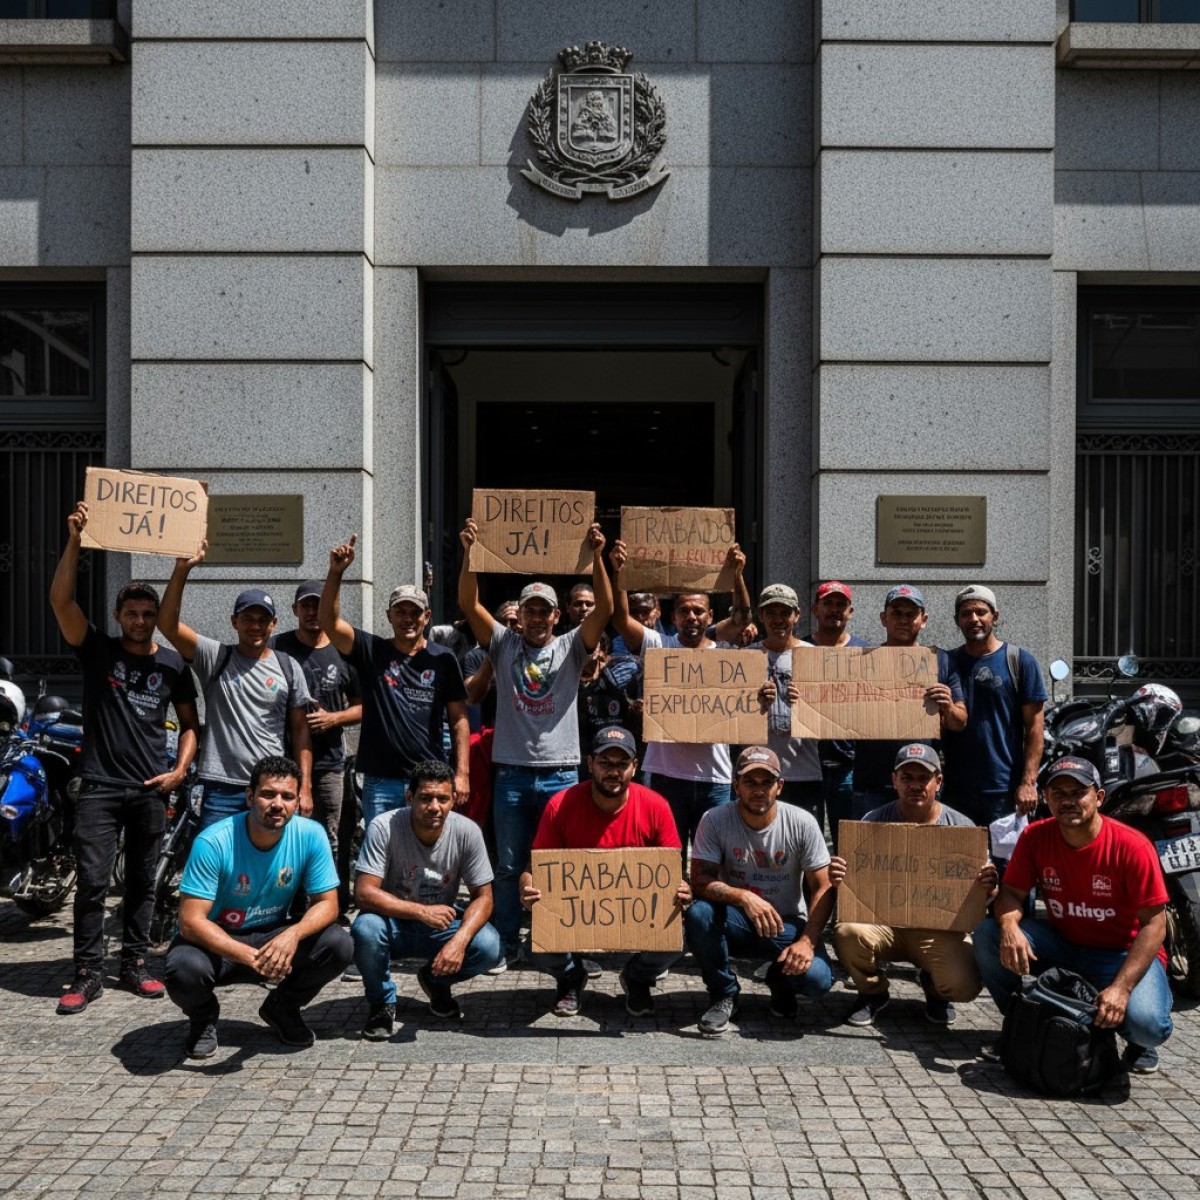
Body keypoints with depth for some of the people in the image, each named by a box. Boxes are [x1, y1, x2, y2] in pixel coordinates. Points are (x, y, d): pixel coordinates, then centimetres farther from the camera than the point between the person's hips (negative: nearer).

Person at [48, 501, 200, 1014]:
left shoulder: (173, 664, 6)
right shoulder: (97, 649, 1)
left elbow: (190, 723, 11)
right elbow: (61, 601, -14)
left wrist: (180, 770, -5)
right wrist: (74, 541, -25)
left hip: (151, 789, 2)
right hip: (100, 785, -2)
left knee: (142, 882, 10)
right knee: (92, 880, -4)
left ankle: (134, 963, 20)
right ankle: (88, 973, 4)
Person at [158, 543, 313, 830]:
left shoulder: (288, 667, 8)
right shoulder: (215, 657, 3)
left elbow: (300, 729, 8)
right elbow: (167, 624, -9)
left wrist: (305, 787, 1)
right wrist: (182, 570, -19)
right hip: (222, 789, -1)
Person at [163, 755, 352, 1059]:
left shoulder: (310, 835, -16)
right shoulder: (214, 842, -25)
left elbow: (327, 903, -11)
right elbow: (190, 921, -26)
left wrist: (293, 934, -34)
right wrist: (250, 957, -38)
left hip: (274, 937, 3)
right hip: (215, 941, -2)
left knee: (337, 945, -22)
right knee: (184, 970, -35)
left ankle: (282, 1007, 9)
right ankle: (203, 1017, 5)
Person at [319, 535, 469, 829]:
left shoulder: (442, 659, 5)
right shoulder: (371, 651, 5)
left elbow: (459, 719, 4)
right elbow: (329, 621, -9)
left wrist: (462, 773, -4)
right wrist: (336, 573, -22)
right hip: (380, 782, 0)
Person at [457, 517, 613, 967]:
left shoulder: (571, 648, 6)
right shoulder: (504, 645, 7)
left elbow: (605, 609, -8)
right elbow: (468, 604, -5)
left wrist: (596, 556, -20)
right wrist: (470, 553, -19)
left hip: (560, 773, 0)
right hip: (511, 773, 1)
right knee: (509, 865, 8)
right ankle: (507, 942, 18)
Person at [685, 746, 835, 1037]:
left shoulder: (802, 823, -11)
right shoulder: (715, 821, -13)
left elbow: (822, 888, -9)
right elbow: (700, 881, -19)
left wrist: (807, 941, -24)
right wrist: (744, 897, -38)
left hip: (788, 923, 0)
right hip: (736, 920, 0)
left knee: (817, 978, -28)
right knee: (698, 913, -32)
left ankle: (781, 983, 13)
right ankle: (724, 995, -6)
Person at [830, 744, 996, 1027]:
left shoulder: (961, 826, 1)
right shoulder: (874, 821, -1)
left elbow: (977, 895, 3)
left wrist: (988, 886, -23)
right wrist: (837, 878, -27)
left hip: (940, 929, 0)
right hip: (882, 921, 0)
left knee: (964, 985, -27)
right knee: (847, 932, -32)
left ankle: (934, 988, 15)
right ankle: (873, 992, 4)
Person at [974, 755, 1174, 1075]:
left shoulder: (1132, 847, -20)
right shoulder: (1035, 836, -9)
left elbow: (1154, 924, -19)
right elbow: (1011, 893, -6)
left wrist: (1121, 987, -29)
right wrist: (1010, 926, -32)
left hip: (1124, 954, -3)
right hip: (1062, 945, 4)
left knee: (1147, 1023, -32)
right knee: (988, 935, -19)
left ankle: (1139, 1045, 9)